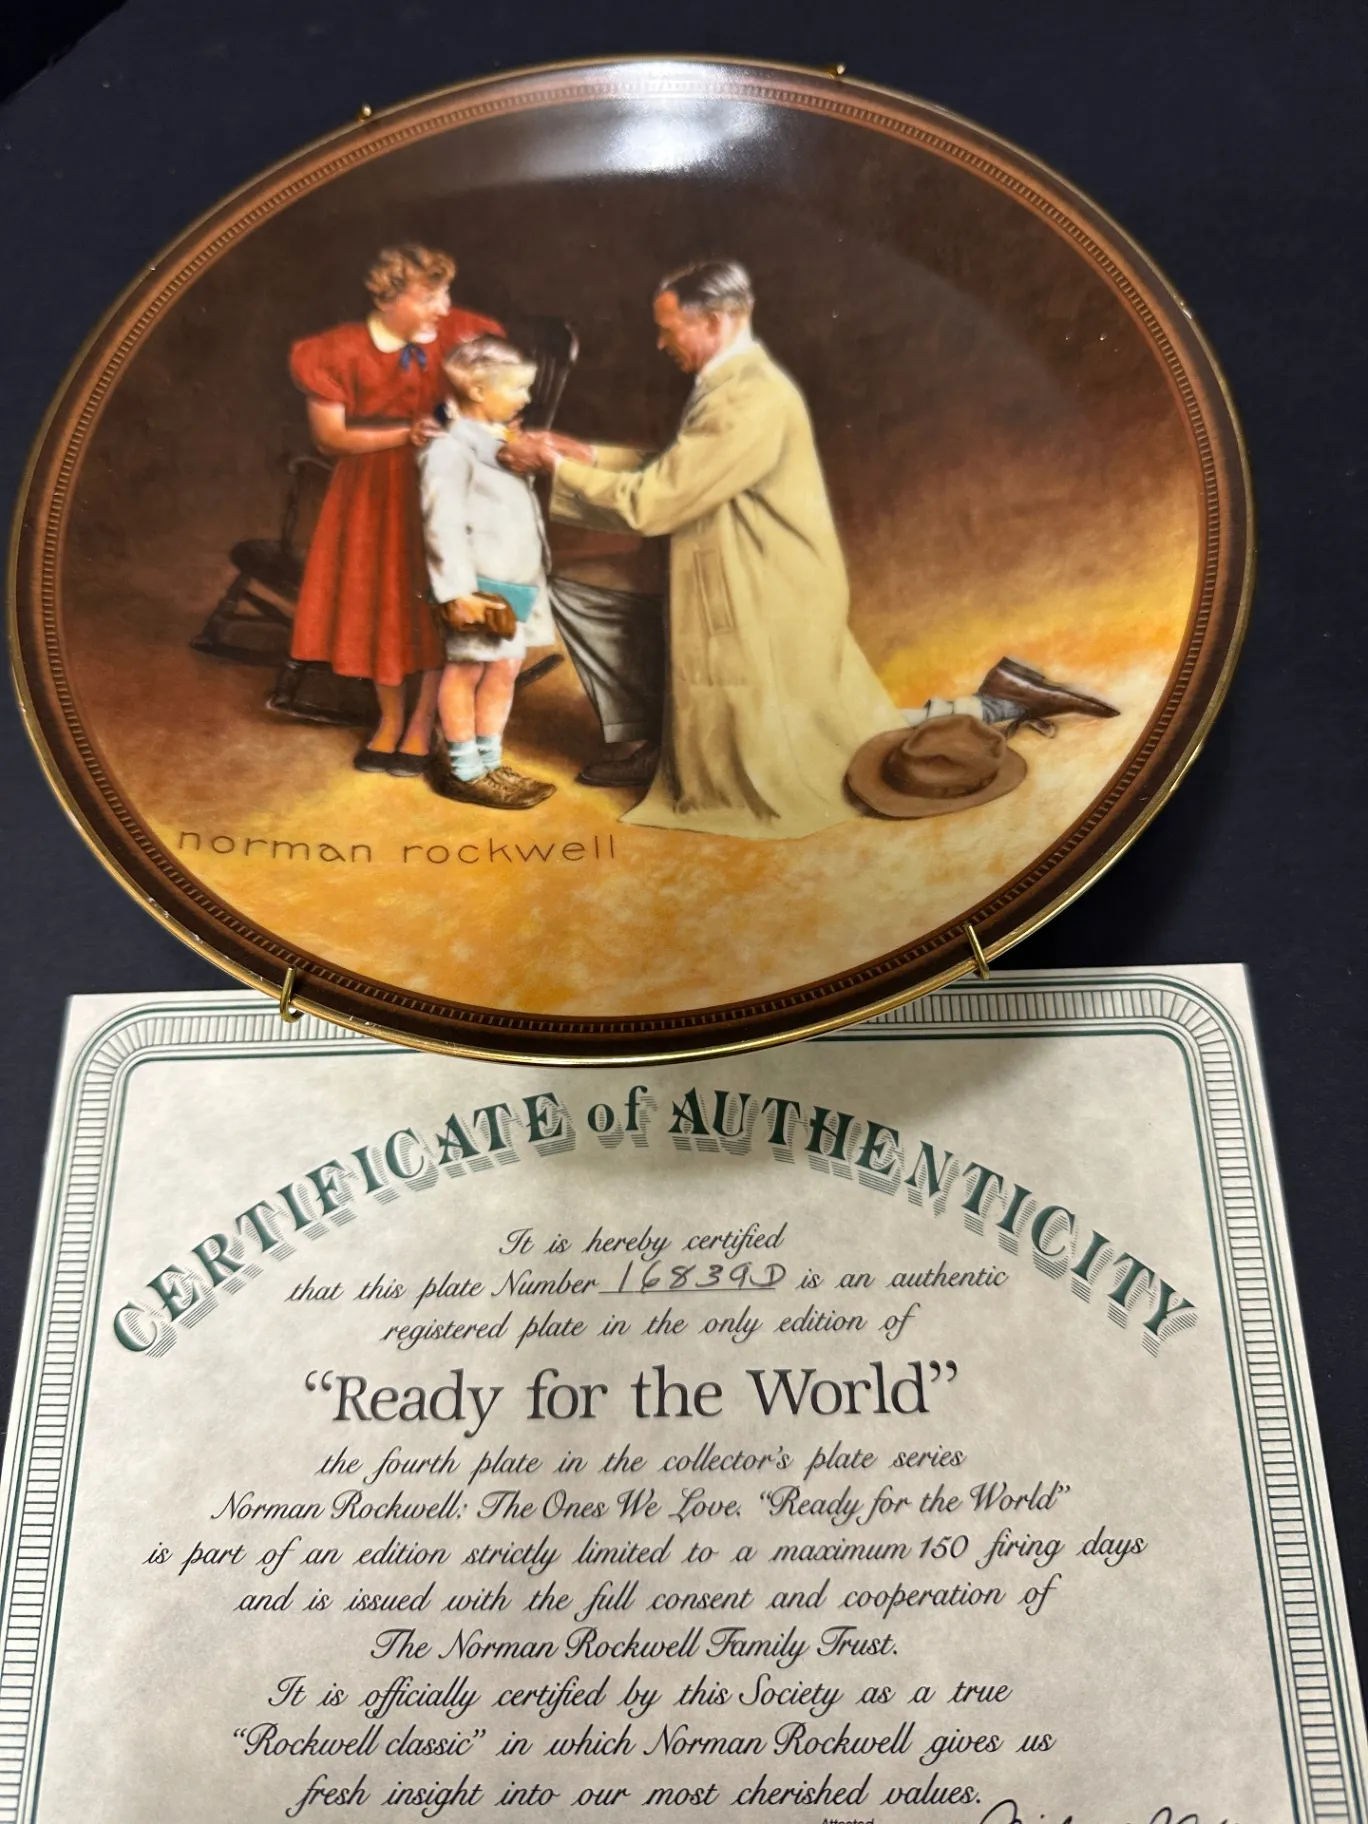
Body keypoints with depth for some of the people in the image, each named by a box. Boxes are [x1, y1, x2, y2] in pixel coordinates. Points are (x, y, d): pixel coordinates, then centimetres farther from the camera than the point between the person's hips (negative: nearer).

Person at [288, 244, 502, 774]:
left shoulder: (461, 335, -9)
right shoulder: (339, 352, -14)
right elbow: (330, 435, -11)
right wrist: (406, 433, -21)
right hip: (374, 493, 0)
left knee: (438, 606, 4)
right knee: (379, 605, 9)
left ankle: (422, 722, 22)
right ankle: (390, 718, 30)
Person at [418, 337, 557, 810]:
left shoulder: (500, 440, 16)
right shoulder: (450, 449, -15)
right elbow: (442, 525, -21)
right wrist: (456, 590, -24)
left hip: (515, 581, 9)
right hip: (480, 585, -9)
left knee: (504, 668, 14)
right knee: (467, 671, 1)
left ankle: (488, 762, 25)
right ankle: (462, 771, 12)